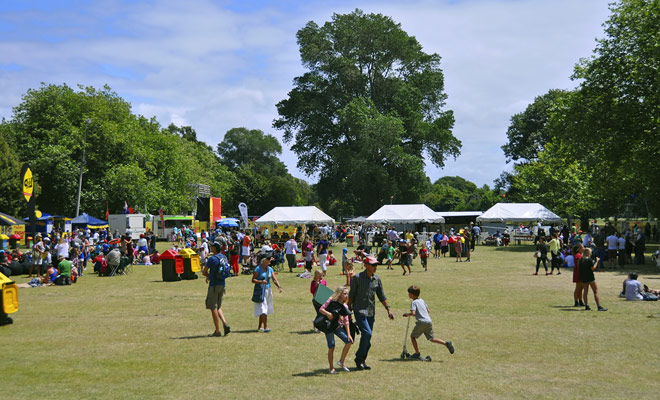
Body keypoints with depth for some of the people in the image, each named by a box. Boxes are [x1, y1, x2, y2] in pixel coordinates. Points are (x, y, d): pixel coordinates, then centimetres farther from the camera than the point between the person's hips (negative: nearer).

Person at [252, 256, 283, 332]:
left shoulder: (270, 269, 9)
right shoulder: (258, 269, -8)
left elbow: (274, 279, 3)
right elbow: (253, 280, -8)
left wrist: (279, 286, -13)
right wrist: (261, 281, -25)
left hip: (268, 290, 6)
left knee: (264, 309, 10)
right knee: (262, 309, -12)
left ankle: (260, 327, 19)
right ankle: (265, 327, -15)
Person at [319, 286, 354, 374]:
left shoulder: (345, 306, 1)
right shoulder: (331, 301, -13)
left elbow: (346, 321, 4)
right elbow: (321, 309, -14)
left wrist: (348, 334, -2)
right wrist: (328, 314, -34)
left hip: (338, 326, 5)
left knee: (349, 341, -6)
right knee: (331, 347, -10)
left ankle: (342, 361, 10)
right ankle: (331, 368, 6)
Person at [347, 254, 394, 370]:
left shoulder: (377, 279, 7)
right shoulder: (357, 278, -7)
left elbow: (381, 296, 16)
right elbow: (351, 295, -2)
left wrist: (388, 309, 12)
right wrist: (349, 310, -2)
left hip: (371, 312, 6)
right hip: (360, 310, -6)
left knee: (368, 337, 7)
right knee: (367, 333, -18)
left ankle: (362, 361, 18)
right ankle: (359, 359, -5)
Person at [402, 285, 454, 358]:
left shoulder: (414, 302, -5)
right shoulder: (422, 301, 18)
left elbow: (413, 313, -18)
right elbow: (428, 310, 24)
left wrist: (407, 314, 0)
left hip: (422, 322, -7)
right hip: (429, 321, 7)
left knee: (413, 336, 10)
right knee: (431, 339, 13)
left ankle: (417, 353, 8)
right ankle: (446, 343, -6)